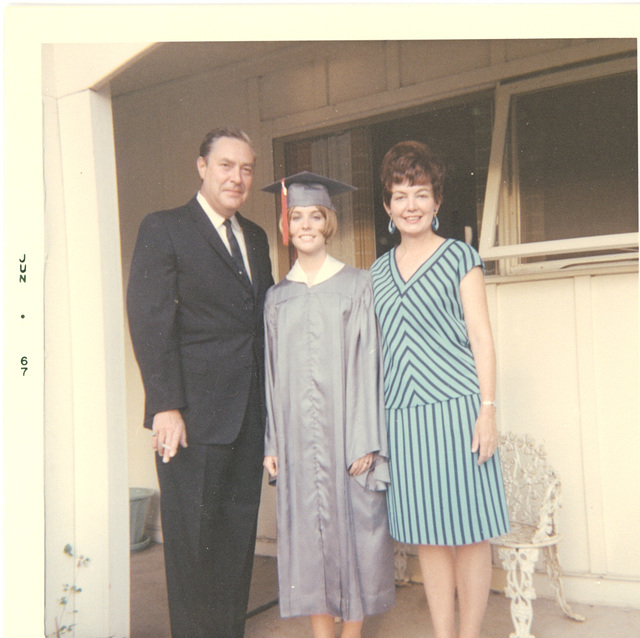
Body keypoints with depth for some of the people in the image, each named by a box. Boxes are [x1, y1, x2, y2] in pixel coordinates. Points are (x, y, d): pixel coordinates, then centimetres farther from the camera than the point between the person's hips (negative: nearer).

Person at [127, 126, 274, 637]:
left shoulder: (256, 238, 16)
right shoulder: (163, 229, -2)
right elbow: (150, 322, -10)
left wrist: (271, 401, 8)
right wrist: (166, 406, -17)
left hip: (249, 415, 6)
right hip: (194, 415, -6)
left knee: (239, 534, 14)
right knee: (193, 537, 5)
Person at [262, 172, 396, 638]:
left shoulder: (357, 285, 0)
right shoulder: (277, 297, 9)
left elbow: (369, 363, -5)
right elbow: (272, 373, 9)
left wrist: (366, 439, -11)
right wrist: (271, 441, 3)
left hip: (346, 429, -3)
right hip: (297, 435, 3)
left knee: (352, 525, 5)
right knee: (307, 533, 8)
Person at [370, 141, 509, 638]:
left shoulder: (460, 257, 4)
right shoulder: (378, 271, 14)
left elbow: (481, 337, 0)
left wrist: (487, 409, -9)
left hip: (455, 407, -3)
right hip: (402, 413, 4)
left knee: (468, 531, 2)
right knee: (427, 535, 9)